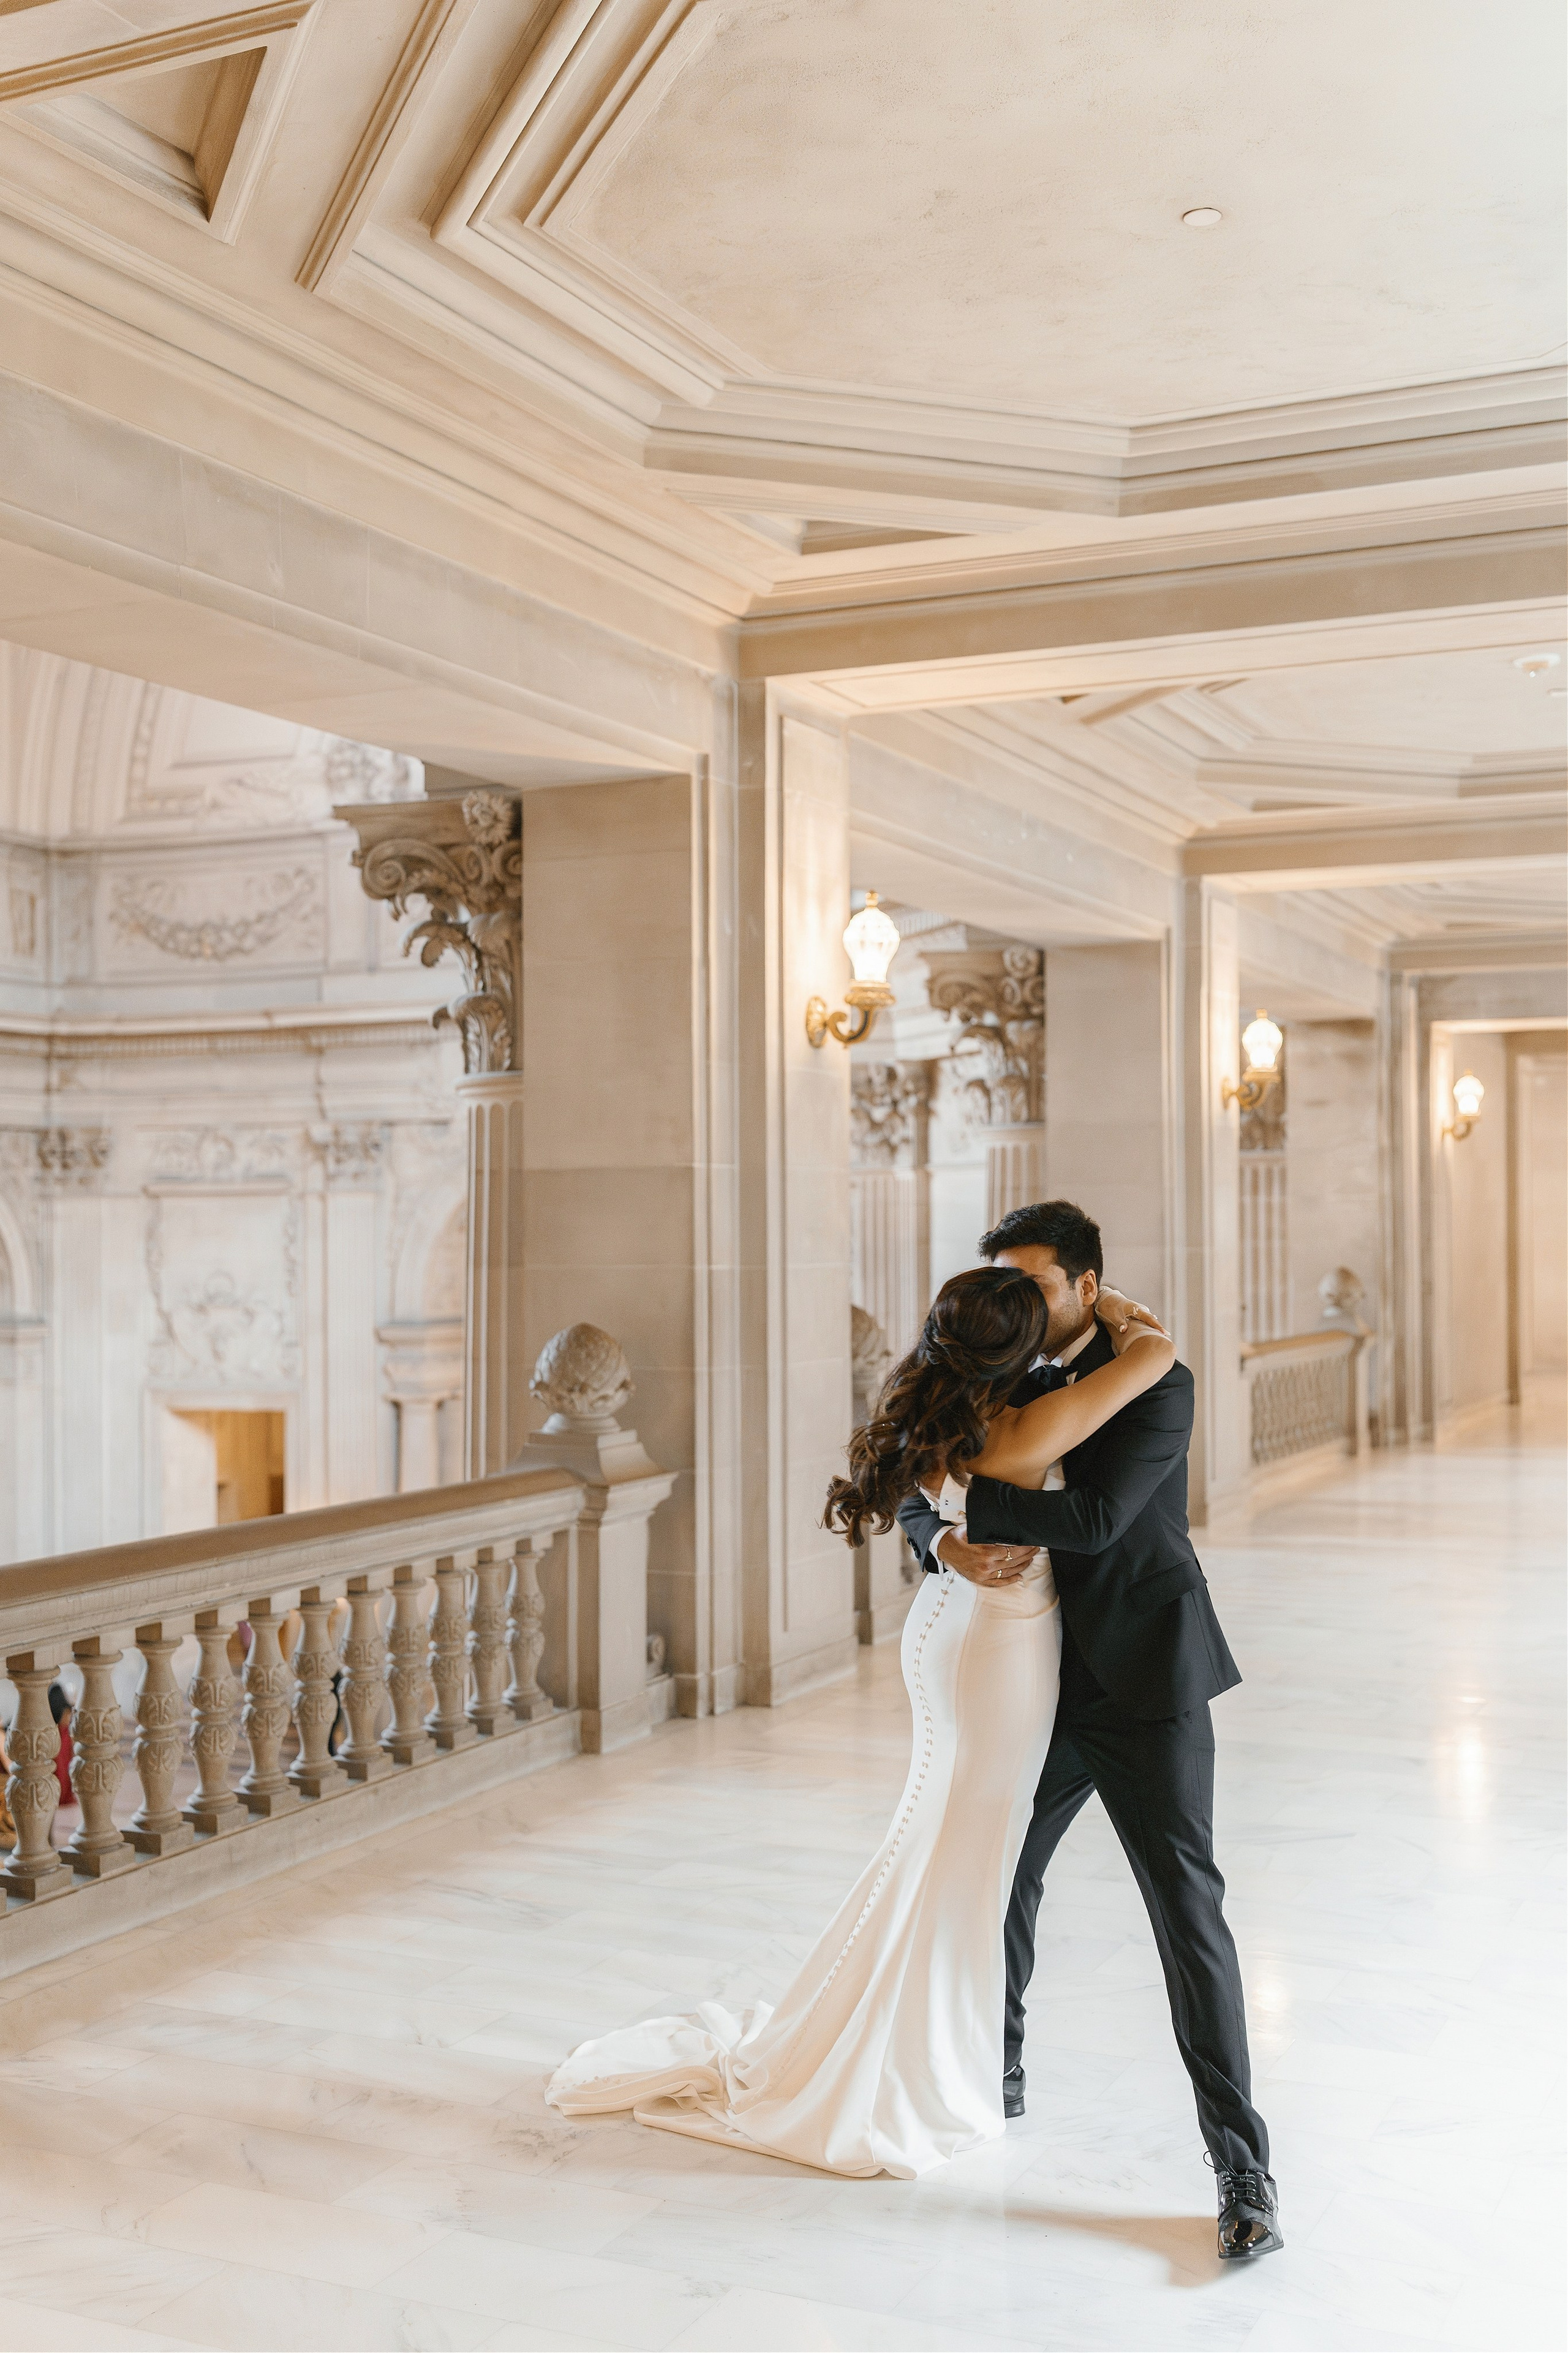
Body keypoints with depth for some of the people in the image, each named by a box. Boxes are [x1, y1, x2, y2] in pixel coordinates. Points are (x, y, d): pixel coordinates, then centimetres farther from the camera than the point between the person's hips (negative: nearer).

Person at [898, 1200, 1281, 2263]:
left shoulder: (1158, 1385, -14)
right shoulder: (1011, 1389, 5)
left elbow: (1096, 1518, -26)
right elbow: (918, 1501, 5)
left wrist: (967, 1490, -22)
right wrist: (948, 1542, -18)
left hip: (1148, 1685, -6)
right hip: (1048, 1686, 7)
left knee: (1187, 1909, -8)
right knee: (999, 1875, 17)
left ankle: (1242, 2164, -2)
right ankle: (995, 2073, 39)